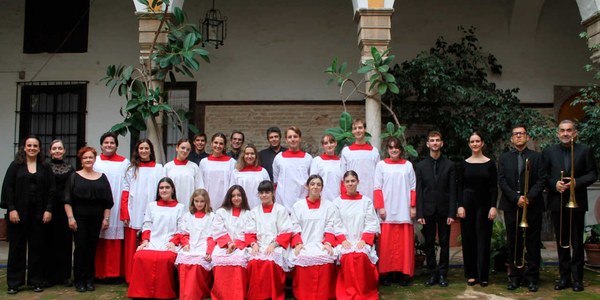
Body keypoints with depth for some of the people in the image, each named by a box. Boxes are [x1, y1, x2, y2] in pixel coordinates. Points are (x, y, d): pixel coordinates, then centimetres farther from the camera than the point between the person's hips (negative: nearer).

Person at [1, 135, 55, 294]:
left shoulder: (45, 167, 8)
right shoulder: (15, 165, 3)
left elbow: (51, 190, 5)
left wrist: (48, 210, -5)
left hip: (39, 213, 1)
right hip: (19, 212, -1)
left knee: (37, 247, 5)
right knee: (17, 246, 5)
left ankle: (36, 281, 14)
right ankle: (14, 282, 12)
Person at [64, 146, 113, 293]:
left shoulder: (102, 178, 9)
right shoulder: (74, 177, 4)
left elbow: (108, 201, 9)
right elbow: (68, 200, -1)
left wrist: (106, 218, 2)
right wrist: (70, 217, -9)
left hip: (96, 219, 2)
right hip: (79, 218, -2)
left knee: (92, 249, 3)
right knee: (80, 248, -3)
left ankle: (90, 280, 12)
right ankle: (79, 281, 6)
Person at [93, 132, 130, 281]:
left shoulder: (124, 163, 9)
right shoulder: (95, 162, 9)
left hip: (117, 207, 0)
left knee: (115, 240, 0)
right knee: (99, 240, -1)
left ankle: (115, 273, 7)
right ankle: (98, 272, 7)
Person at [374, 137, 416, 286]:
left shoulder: (407, 165, 10)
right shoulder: (381, 165, 6)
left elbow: (413, 187, 10)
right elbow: (377, 188, 3)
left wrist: (413, 206, 3)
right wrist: (380, 207, -5)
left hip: (404, 211, 1)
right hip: (387, 211, -1)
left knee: (404, 242, 0)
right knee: (387, 243, -2)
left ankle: (403, 273, 8)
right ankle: (387, 273, 5)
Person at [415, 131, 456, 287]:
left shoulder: (449, 165, 4)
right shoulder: (421, 166, 5)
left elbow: (452, 191, 0)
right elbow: (418, 191, 1)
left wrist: (452, 213, -7)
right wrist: (419, 214, -6)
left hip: (444, 210, 0)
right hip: (427, 210, 0)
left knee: (444, 243, 5)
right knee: (429, 244, 5)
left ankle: (442, 274, 13)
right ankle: (432, 273, 13)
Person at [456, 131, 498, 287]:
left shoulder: (490, 163, 1)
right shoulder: (464, 164, 4)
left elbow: (494, 187, -1)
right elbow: (460, 187, 3)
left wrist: (493, 206, -9)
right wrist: (460, 206, -7)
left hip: (484, 204, -1)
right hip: (467, 203, 1)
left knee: (483, 239, 1)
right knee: (468, 239, 3)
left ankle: (483, 275, 7)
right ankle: (471, 274, 11)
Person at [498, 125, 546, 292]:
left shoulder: (537, 157, 6)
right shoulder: (504, 158, 10)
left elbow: (542, 180, -2)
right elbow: (502, 181, 1)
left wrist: (529, 197, -15)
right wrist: (516, 198, -12)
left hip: (533, 206, -1)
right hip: (511, 206, 2)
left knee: (533, 243, 2)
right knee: (513, 243, 5)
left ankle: (532, 278, 9)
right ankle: (515, 277, 13)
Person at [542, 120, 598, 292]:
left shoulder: (585, 150, 2)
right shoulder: (549, 152, 7)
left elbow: (593, 174, 0)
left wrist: (577, 182, -16)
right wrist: (554, 184, -14)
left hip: (577, 202, -2)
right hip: (557, 203, 2)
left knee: (577, 242, 3)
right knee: (561, 242, 8)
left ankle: (577, 278, 11)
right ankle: (564, 277, 16)